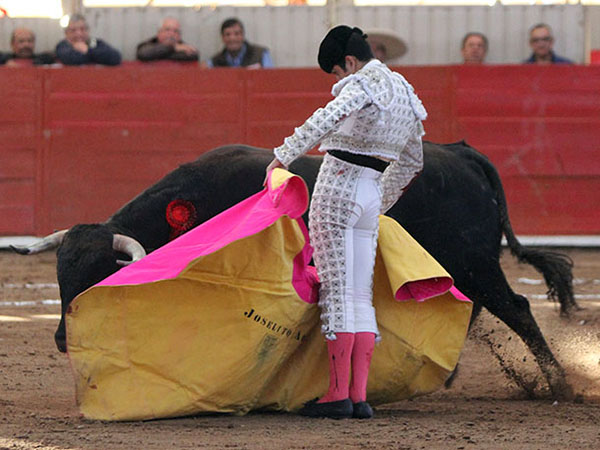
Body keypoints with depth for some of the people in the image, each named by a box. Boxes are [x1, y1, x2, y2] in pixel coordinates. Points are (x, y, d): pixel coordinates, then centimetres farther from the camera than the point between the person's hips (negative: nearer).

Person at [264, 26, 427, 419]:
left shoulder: (362, 84, -9)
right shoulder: (404, 93, 18)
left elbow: (328, 117, -29)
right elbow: (412, 162, 27)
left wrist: (285, 155, -29)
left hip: (339, 187, -8)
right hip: (373, 194, 8)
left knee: (337, 290, -6)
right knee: (361, 295, 6)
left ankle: (338, 394, -7)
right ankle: (360, 397, 1)